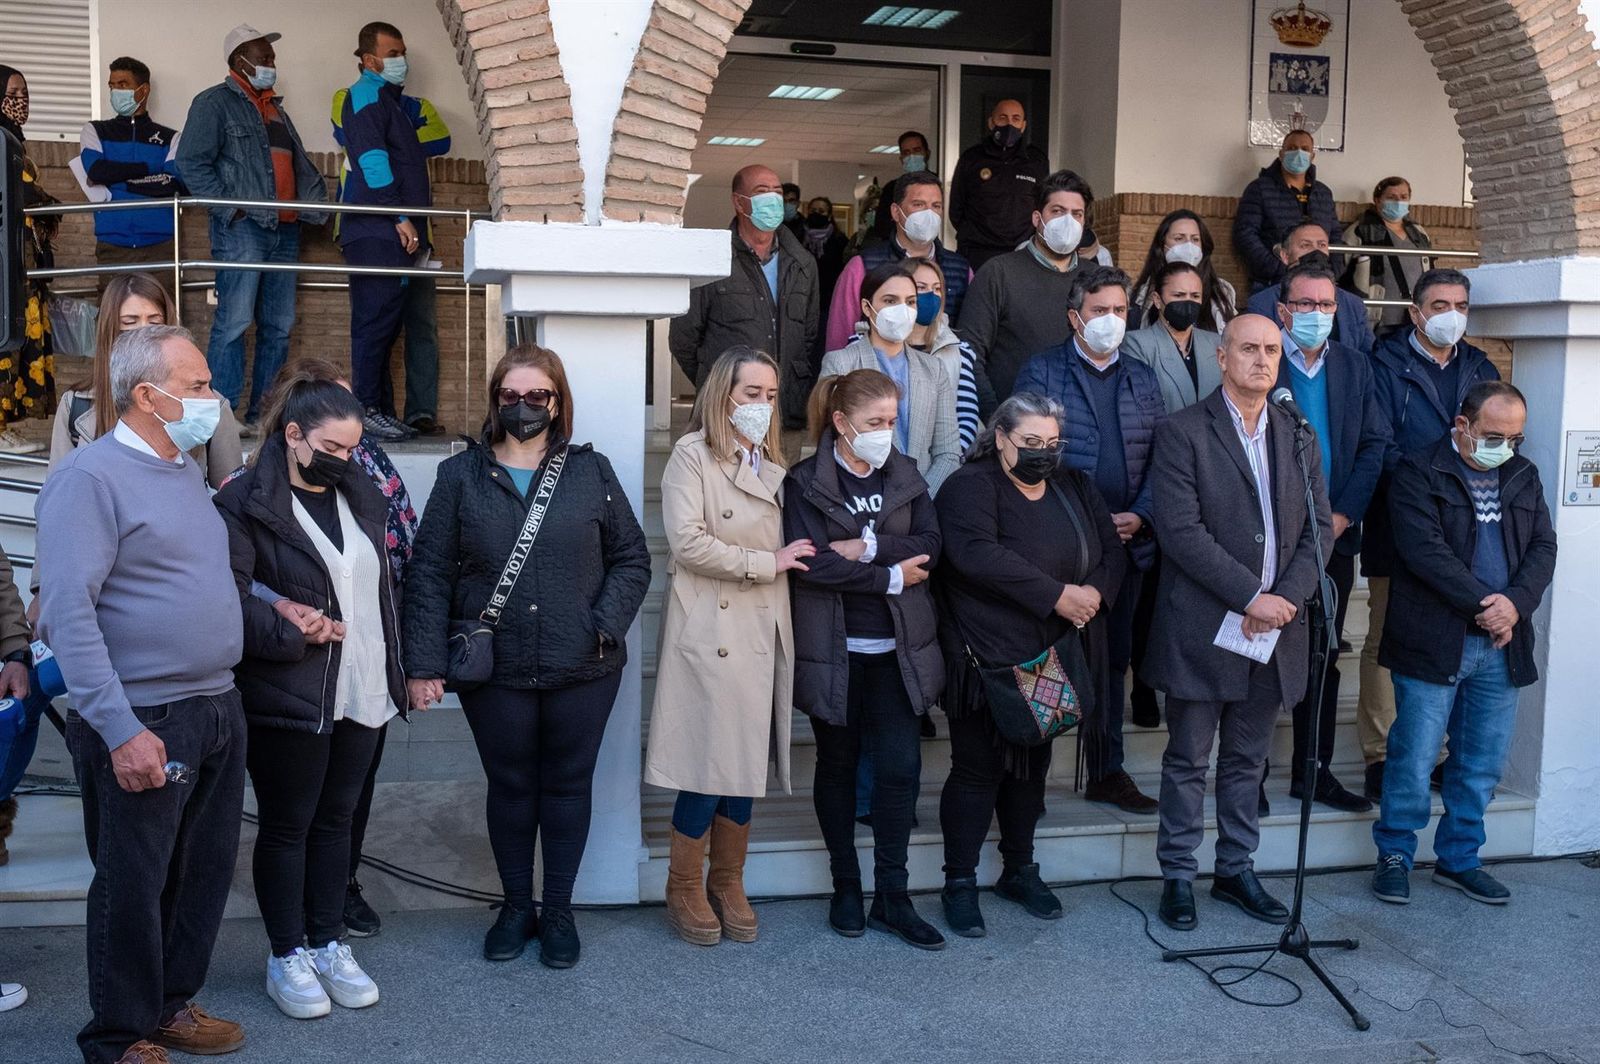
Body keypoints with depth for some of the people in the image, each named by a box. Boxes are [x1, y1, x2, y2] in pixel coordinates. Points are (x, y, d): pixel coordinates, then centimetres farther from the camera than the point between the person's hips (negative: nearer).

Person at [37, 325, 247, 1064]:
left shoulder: (187, 472, 13)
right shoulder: (89, 477, -14)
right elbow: (68, 613, -21)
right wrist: (120, 730, -25)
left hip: (216, 711, 8)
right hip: (144, 724, -8)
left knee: (204, 872, 17)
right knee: (132, 885, 5)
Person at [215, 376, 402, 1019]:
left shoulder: (359, 494, 11)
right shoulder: (246, 502, -10)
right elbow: (229, 600, -17)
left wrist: (392, 663, 9)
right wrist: (288, 632, -21)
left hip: (363, 694, 6)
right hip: (288, 700, -6)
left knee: (336, 820, 16)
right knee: (286, 826, 8)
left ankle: (328, 944, 29)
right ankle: (287, 957, 21)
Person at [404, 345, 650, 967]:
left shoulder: (590, 472, 2)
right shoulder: (461, 477, 1)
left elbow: (631, 559, 5)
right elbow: (429, 574, -1)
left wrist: (606, 626, -9)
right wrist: (424, 664, -7)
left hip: (581, 670, 0)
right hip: (495, 670, 0)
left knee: (567, 784, 11)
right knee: (510, 785, 12)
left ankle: (558, 910, 26)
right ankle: (516, 907, 30)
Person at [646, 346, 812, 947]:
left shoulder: (771, 464, 17)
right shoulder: (693, 454, -6)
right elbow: (688, 543, -17)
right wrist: (766, 563, -12)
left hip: (764, 633, 7)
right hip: (711, 633, -7)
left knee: (748, 760, 11)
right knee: (709, 764, -3)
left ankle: (728, 884, 25)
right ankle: (684, 888, 15)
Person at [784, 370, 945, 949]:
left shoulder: (905, 476, 8)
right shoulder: (805, 482, -5)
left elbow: (929, 546, -5)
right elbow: (812, 563, -17)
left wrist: (868, 546, -17)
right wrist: (891, 576, -14)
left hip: (898, 649, 3)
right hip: (835, 651, -3)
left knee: (901, 767, -2)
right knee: (838, 765, 10)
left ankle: (892, 898, 8)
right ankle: (846, 887, 24)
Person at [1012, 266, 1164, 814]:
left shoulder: (1142, 377, 13)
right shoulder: (1041, 372, -1)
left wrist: (1139, 516, -5)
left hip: (1126, 545, 5)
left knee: (1113, 659, 12)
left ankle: (1107, 772, 23)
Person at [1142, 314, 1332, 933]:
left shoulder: (1297, 436, 11)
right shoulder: (1183, 433, -6)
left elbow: (1319, 527, 7)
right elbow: (1182, 531, -15)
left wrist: (1286, 597, -9)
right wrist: (1252, 596, -17)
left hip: (1274, 627, 5)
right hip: (1203, 628, -5)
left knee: (1247, 760, 15)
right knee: (1188, 760, 5)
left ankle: (1235, 870, 27)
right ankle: (1178, 877, 17)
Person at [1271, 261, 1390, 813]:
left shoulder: (1355, 367, 9)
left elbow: (1375, 443, 5)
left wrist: (1343, 515, -6)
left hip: (1334, 536, 5)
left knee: (1323, 659, 11)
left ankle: (1314, 771, 21)